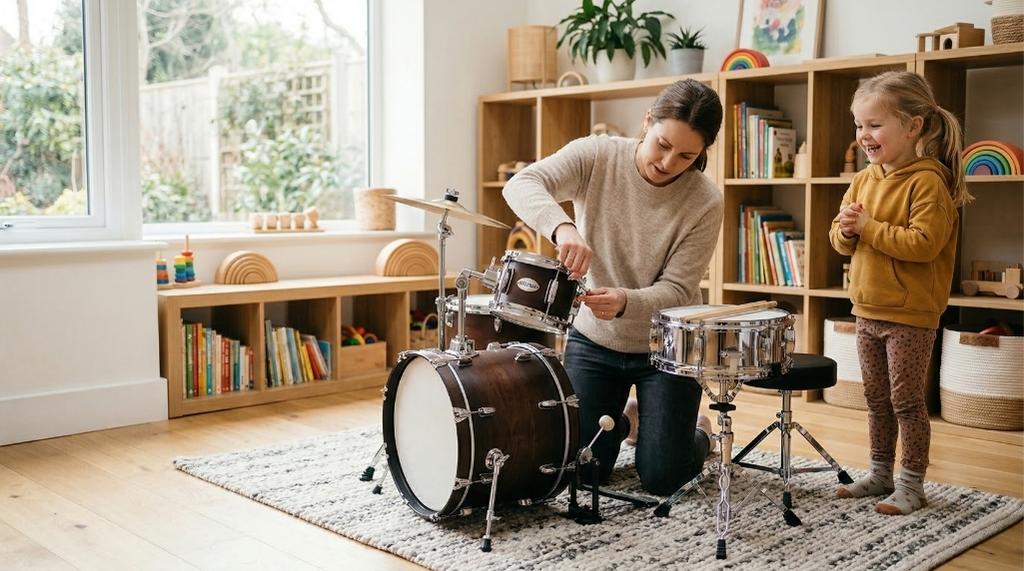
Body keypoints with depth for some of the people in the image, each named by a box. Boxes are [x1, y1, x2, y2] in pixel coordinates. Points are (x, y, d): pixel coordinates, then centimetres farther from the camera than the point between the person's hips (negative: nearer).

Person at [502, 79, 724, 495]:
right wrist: (562, 226, -50)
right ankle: (622, 423, 38)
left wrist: (626, 302, -40)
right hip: (593, 338, 2)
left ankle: (698, 435, 32)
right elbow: (522, 185, -30)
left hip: (665, 348, -1)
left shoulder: (705, 202, -18)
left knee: (661, 479, -3)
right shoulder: (597, 156, -15)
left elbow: (676, 290, -19)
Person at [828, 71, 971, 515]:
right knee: (877, 398, 17)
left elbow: (923, 243, -26)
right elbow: (840, 240, 12)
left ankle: (912, 484, 15)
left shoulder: (927, 182, -15)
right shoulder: (863, 180, 8)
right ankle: (880, 474, 30)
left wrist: (869, 226, -23)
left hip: (910, 315, -7)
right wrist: (847, 230, -11)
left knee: (906, 399, 2)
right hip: (868, 311, 8)